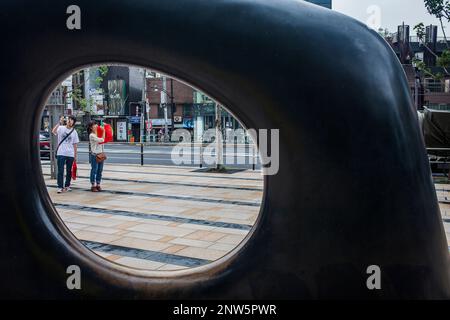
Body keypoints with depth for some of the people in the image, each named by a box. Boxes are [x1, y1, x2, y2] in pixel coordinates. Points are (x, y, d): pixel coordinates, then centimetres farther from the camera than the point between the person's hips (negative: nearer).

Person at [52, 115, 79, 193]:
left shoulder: (74, 132, 10)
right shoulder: (61, 128, 1)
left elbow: (75, 144, 11)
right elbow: (53, 131, -21)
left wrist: (75, 156, 8)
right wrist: (59, 123, -27)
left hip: (70, 154, 3)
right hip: (61, 153, -3)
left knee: (69, 171, 10)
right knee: (60, 171, -4)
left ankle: (67, 186, 21)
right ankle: (60, 187, 0)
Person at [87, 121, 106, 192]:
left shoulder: (98, 133, 11)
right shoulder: (92, 135, -10)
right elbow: (101, 140, -18)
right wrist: (103, 131, -10)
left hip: (101, 154, 7)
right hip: (94, 154, -7)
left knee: (100, 170, 9)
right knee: (94, 170, -1)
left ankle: (98, 185, 17)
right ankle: (93, 185, 6)